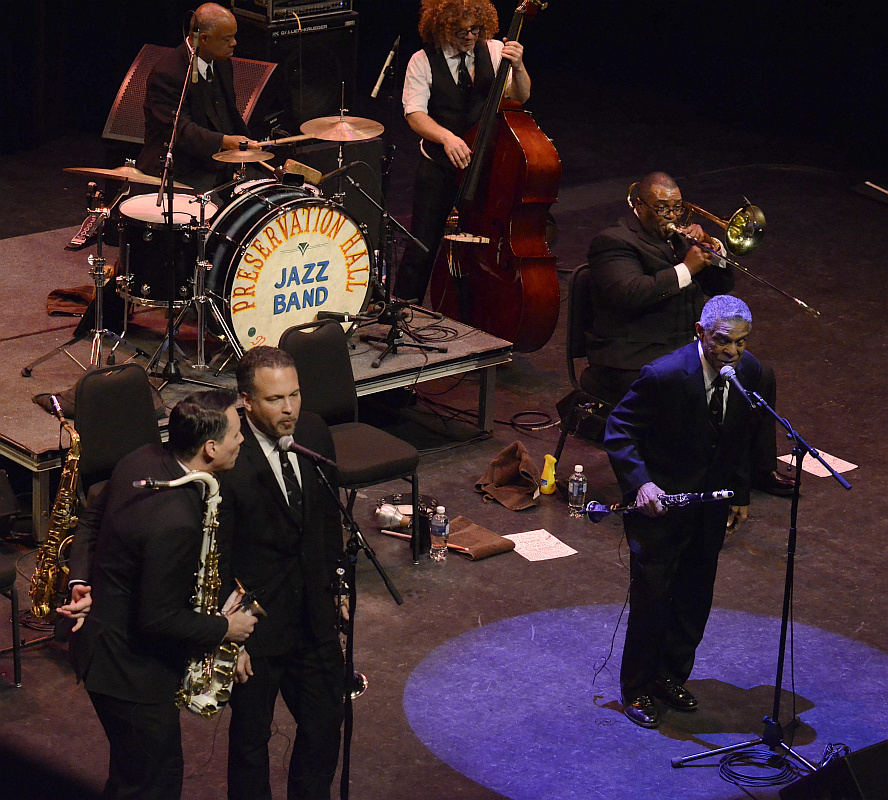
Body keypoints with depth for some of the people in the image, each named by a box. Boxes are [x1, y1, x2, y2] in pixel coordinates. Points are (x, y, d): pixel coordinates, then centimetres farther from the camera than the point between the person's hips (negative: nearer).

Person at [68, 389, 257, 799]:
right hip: (130, 668, -9)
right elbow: (159, 618, -26)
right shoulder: (175, 522, -34)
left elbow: (97, 526, 11)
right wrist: (223, 629, -13)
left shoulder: (142, 461, -5)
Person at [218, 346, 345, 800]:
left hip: (316, 621, 6)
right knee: (251, 738, 13)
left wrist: (333, 584, 13)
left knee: (325, 727, 19)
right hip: (256, 631, -6)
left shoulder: (313, 432, -5)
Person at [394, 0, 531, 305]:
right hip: (440, 170, -1)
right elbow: (415, 114, -14)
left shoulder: (494, 51, -1)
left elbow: (520, 97, -7)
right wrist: (446, 136, -32)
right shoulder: (423, 62, -6)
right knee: (422, 248, -2)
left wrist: (518, 68, -28)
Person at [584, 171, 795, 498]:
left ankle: (761, 469, 16)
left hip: (690, 348, 9)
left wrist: (712, 249, 0)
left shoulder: (677, 238, 17)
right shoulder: (614, 242, -9)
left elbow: (721, 287, 20)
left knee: (761, 375, 2)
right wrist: (686, 269, -21)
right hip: (636, 358, -9)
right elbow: (632, 293, -27)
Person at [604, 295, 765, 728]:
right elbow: (618, 430, -18)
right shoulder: (664, 375, -26)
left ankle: (671, 676, 35)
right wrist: (639, 483, -30)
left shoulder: (748, 371, -7)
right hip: (659, 499, -6)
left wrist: (739, 493, 14)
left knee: (695, 599, 16)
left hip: (710, 504, 6)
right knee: (651, 599, -1)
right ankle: (636, 689, 18)